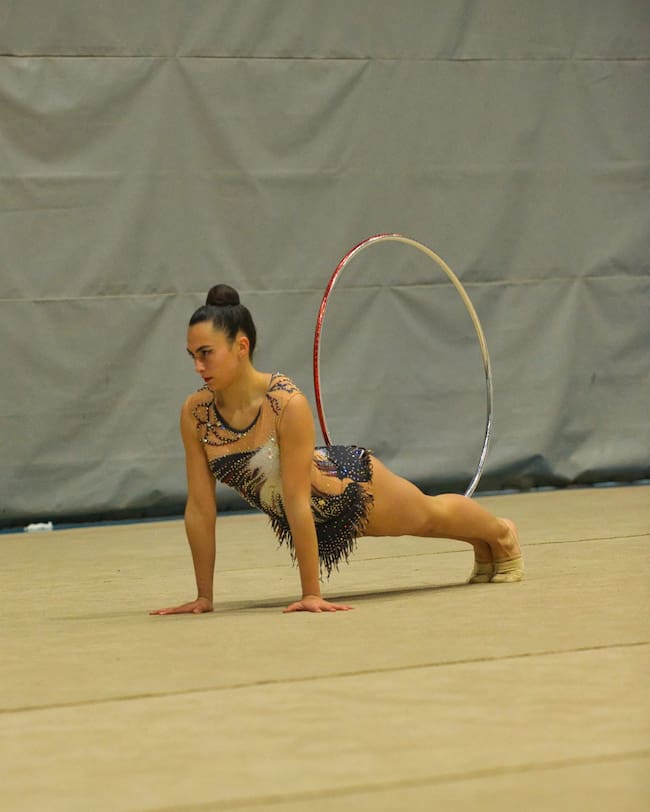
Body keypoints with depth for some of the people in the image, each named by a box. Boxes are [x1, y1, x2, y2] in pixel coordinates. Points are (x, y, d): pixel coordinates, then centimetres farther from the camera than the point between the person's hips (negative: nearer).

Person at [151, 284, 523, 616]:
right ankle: (484, 550, 65)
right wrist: (204, 596, -18)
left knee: (432, 514, 28)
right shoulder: (195, 413, -26)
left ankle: (501, 533, 62)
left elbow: (296, 501, -39)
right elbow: (200, 508, -21)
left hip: (352, 482, -5)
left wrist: (312, 594, -35)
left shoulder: (288, 404, -41)